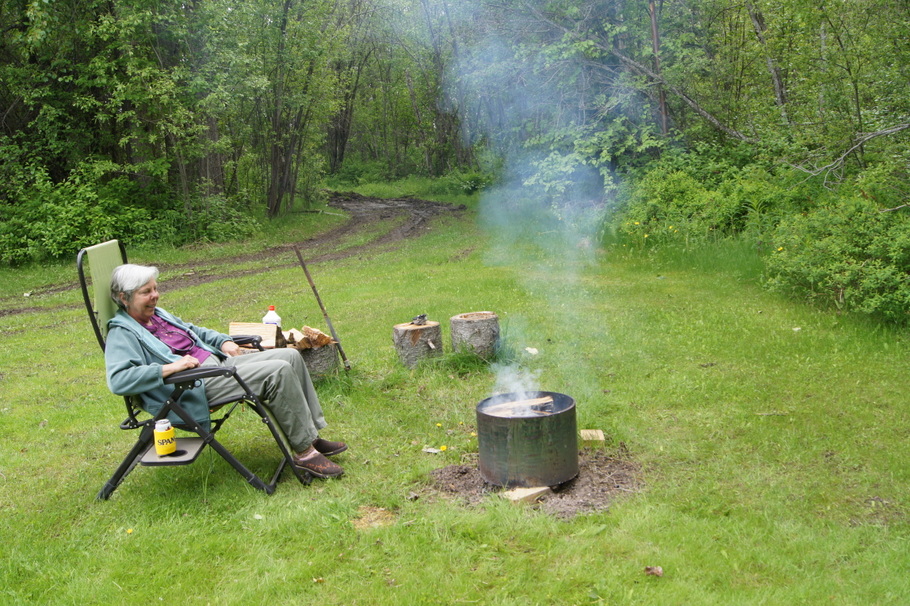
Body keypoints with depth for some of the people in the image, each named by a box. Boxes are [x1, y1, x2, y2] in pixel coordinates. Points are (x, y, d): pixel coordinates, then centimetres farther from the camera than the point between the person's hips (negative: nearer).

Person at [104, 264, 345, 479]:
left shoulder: (158, 315, 19)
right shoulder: (122, 334, -8)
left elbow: (194, 331, 34)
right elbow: (118, 380, -24)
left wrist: (224, 341, 16)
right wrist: (169, 368, -29)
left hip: (218, 362, 10)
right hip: (199, 384, -10)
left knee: (291, 356, 0)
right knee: (278, 372, -24)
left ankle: (312, 435, 3)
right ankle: (305, 452, -15)